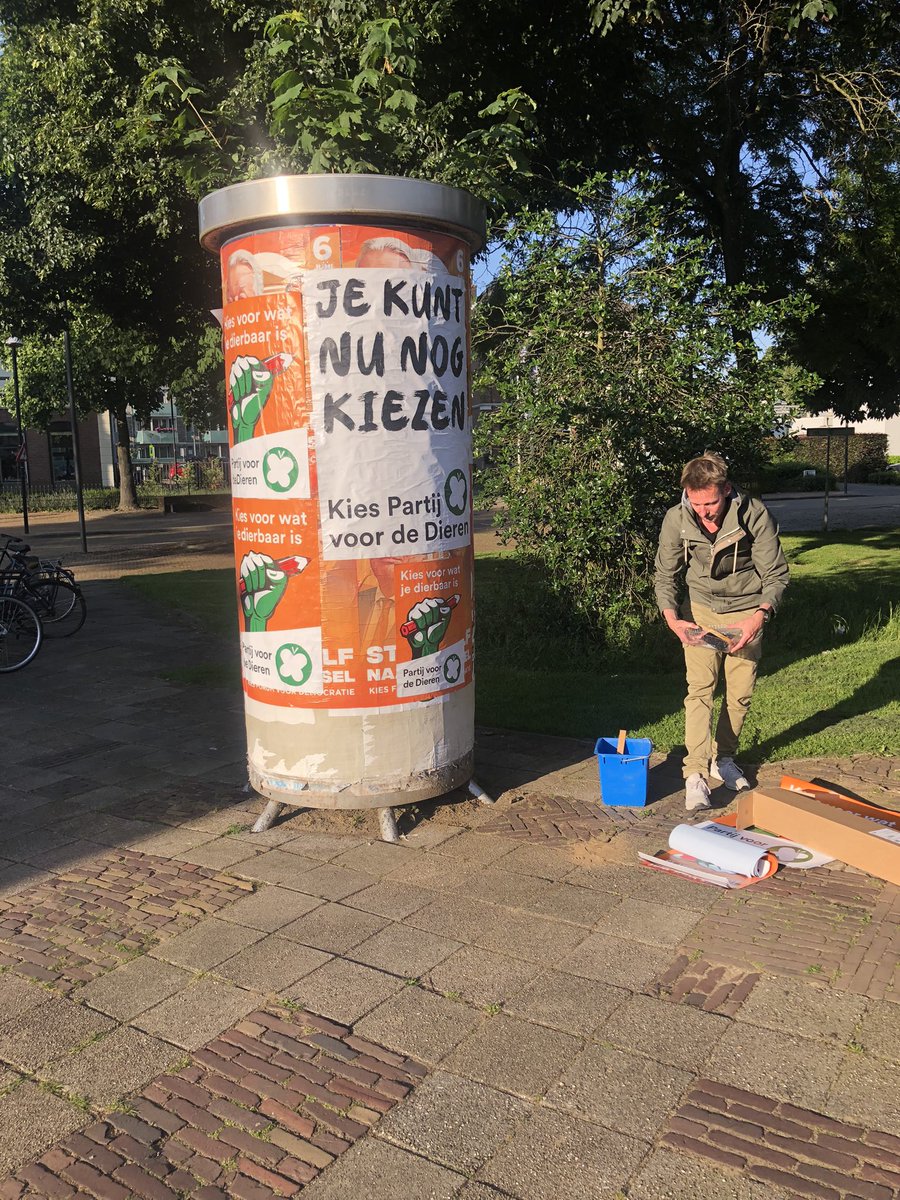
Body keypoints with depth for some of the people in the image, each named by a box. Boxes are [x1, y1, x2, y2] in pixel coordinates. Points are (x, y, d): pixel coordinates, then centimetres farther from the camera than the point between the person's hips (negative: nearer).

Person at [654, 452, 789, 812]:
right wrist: (672, 617, -24)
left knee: (740, 692, 7)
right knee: (699, 688, -12)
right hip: (700, 610, 0)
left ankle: (723, 758, 27)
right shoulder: (676, 519, -19)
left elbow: (776, 574, -14)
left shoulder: (755, 515, -23)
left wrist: (760, 614, -30)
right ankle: (695, 774, -13)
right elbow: (665, 575, -7)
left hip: (746, 612, 0)